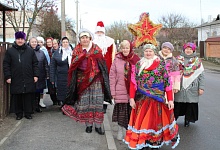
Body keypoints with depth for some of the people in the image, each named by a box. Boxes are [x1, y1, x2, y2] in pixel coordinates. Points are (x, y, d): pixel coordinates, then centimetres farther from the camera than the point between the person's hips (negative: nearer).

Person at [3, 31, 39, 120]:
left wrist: (36, 75, 2)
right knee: (17, 98, 5)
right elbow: (6, 64, 3)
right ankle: (19, 113, 18)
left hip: (28, 79, 1)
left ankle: (28, 113, 16)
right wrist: (7, 76, -4)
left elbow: (35, 64, 9)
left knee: (28, 97, 4)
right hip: (16, 80, -1)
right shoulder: (10, 51, 4)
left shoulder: (30, 50, 8)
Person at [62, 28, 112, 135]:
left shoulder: (96, 49, 5)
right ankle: (88, 124, 15)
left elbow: (102, 65, 4)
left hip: (96, 80, -1)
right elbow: (73, 66, 6)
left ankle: (98, 125, 7)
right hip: (82, 80, 1)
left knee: (97, 102, -1)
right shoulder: (76, 51, 7)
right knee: (84, 103, 3)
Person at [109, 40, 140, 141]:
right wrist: (113, 92, -2)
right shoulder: (117, 60, 1)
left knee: (132, 112, 7)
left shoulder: (136, 60, -1)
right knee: (121, 111, 6)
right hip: (120, 91, 0)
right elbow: (112, 76, 2)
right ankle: (120, 131, 22)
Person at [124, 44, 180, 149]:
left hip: (157, 99, -2)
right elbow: (133, 82, 5)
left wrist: (170, 99, -6)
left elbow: (167, 82, -2)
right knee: (141, 121, 5)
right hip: (141, 99, 2)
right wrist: (131, 98, -2)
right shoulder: (138, 65, 7)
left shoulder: (161, 64, 1)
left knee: (155, 120, 5)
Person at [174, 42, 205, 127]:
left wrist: (201, 87, -2)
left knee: (190, 104, 5)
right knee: (177, 104, 2)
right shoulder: (178, 59, 7)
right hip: (179, 87, 0)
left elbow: (201, 75, 4)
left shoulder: (197, 61, 5)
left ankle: (187, 120, 22)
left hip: (192, 88, 0)